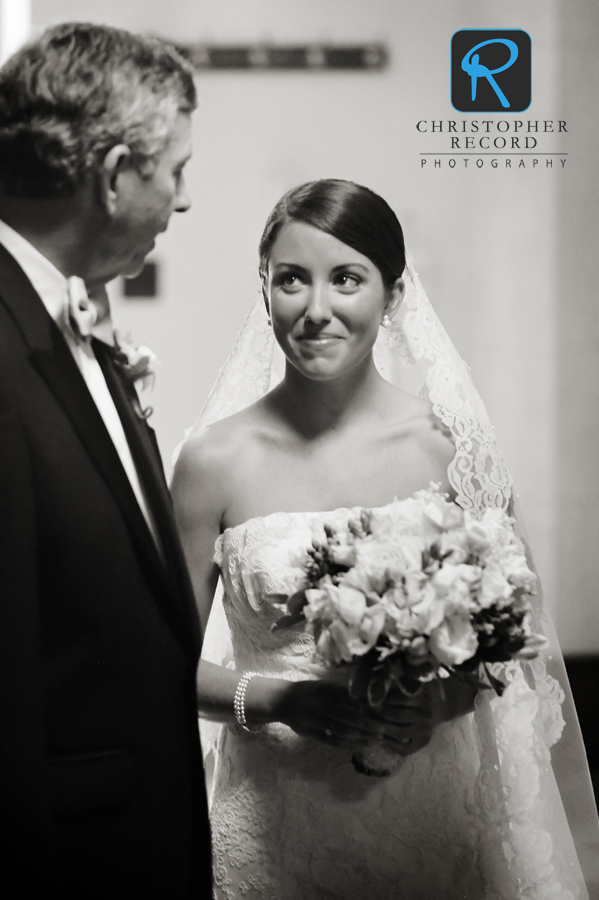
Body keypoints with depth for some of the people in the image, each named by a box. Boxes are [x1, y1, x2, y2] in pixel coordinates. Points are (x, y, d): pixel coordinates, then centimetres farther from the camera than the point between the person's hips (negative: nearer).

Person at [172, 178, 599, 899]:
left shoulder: (449, 442, -5)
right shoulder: (215, 460, -7)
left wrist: (441, 699, -13)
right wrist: (278, 700, -17)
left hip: (436, 805, 1)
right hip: (276, 818, -1)